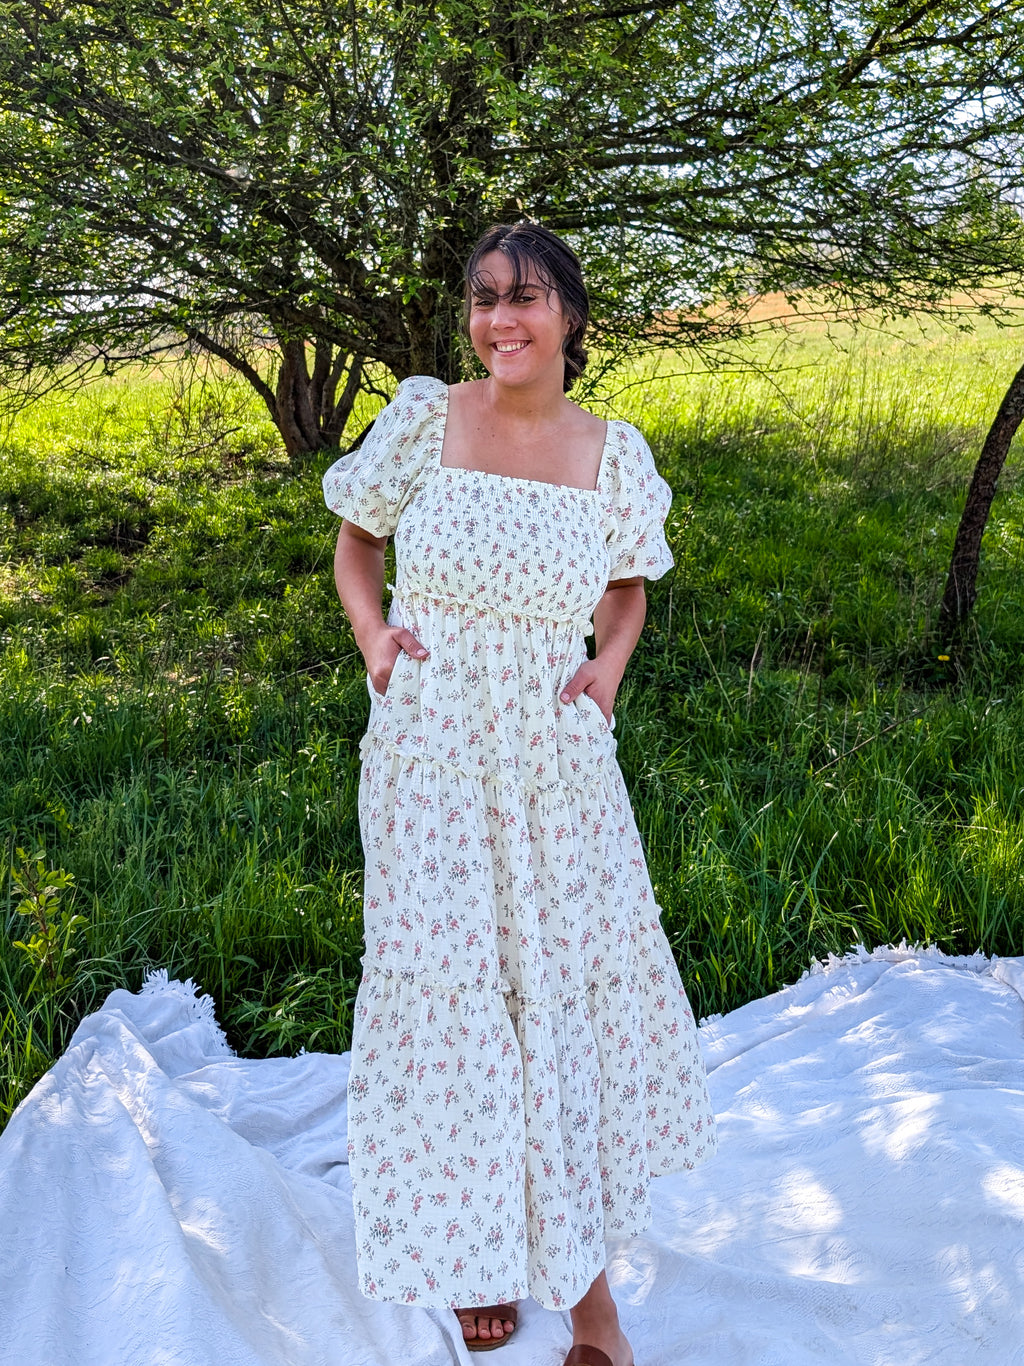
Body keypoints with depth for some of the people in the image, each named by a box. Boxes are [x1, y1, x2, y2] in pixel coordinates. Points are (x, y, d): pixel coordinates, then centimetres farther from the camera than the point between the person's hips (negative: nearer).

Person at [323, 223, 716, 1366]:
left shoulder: (613, 455, 2)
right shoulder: (423, 418, -2)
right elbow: (354, 544, 11)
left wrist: (611, 665, -2)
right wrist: (370, 632, -6)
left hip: (556, 757, 2)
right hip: (429, 754, -1)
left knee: (575, 974, 7)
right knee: (446, 984, 5)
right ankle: (474, 1249, 30)